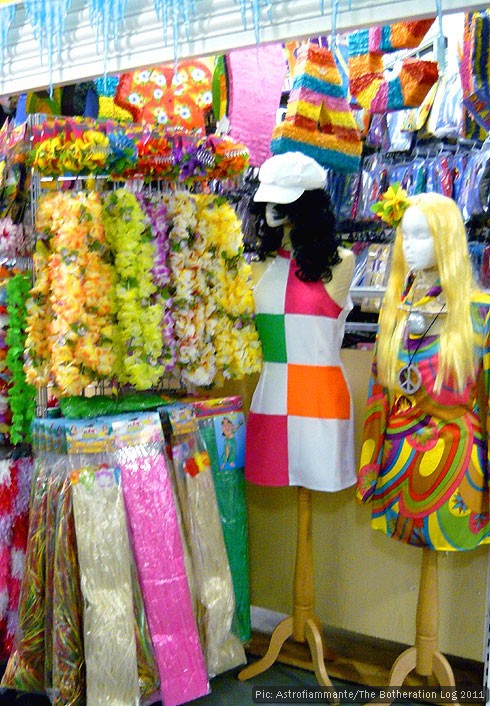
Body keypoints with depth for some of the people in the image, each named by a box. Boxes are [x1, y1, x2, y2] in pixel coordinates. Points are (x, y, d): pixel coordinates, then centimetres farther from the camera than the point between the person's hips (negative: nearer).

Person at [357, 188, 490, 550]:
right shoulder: (395, 306, 6)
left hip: (452, 452, -4)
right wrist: (371, 463, 9)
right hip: (398, 452, 4)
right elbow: (380, 387, 9)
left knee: (447, 534, 5)